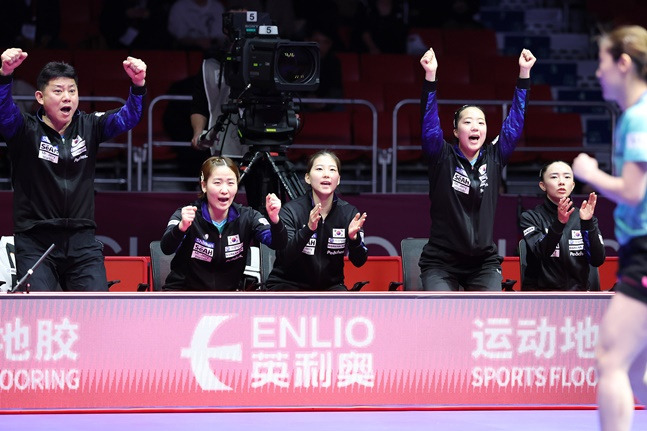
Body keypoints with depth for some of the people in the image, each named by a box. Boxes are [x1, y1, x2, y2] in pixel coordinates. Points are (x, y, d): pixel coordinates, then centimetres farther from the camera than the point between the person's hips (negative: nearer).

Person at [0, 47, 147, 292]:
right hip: (35, 242, -3)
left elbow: (127, 117, -4)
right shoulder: (26, 130, -2)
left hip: (81, 241, 3)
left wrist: (138, 85, -26)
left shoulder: (89, 127, 8)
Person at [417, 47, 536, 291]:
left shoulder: (494, 159, 4)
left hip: (484, 263, 3)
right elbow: (430, 124, -15)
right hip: (441, 262, -3)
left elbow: (514, 123, 0)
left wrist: (524, 74, -7)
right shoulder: (443, 158, -3)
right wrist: (430, 76, -27)